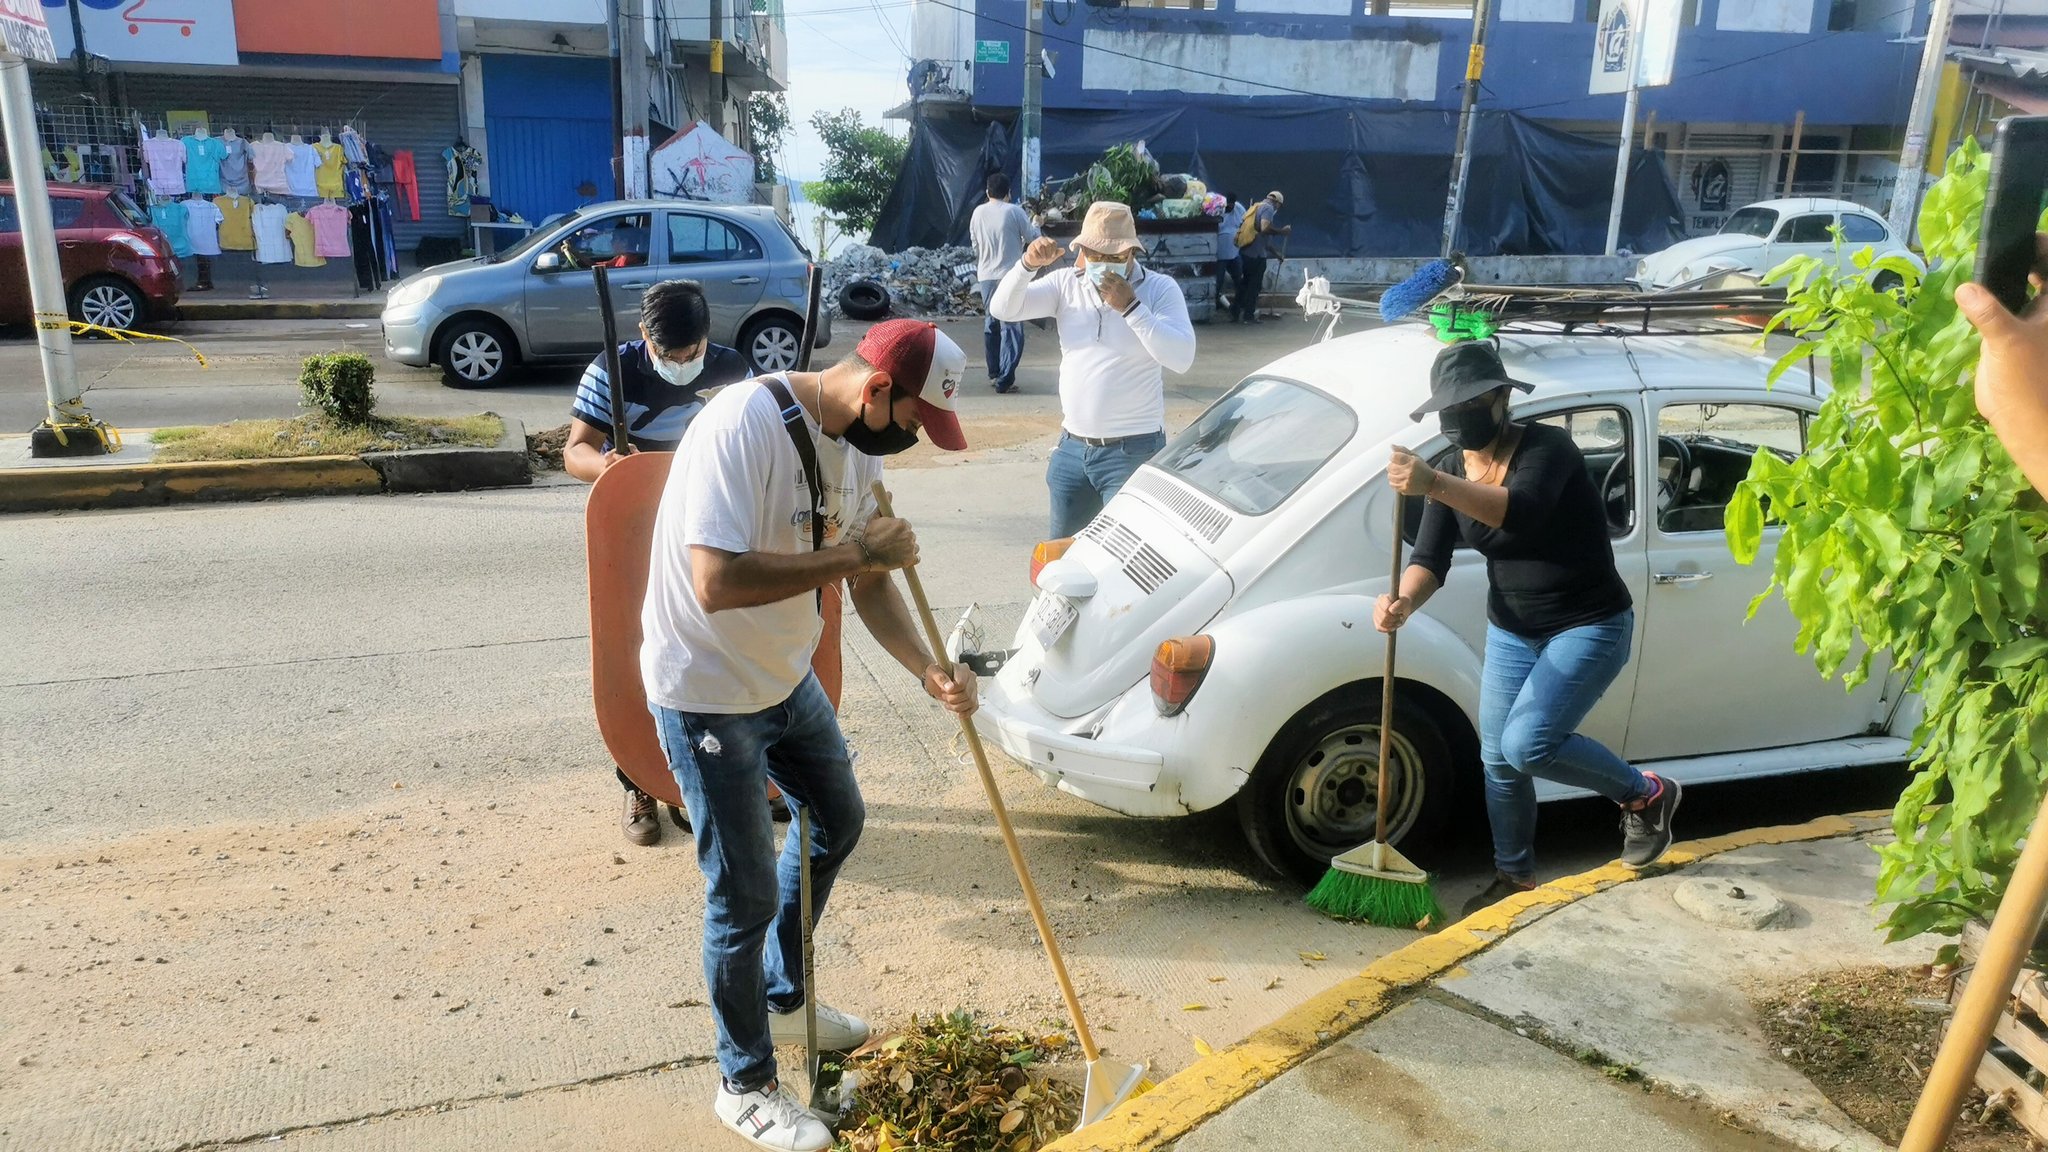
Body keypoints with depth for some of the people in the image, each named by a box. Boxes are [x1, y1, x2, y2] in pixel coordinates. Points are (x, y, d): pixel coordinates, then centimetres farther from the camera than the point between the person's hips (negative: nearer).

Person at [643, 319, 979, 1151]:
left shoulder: (859, 442, -2)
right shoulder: (743, 425, -29)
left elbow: (869, 579, 4)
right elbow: (717, 583, -37)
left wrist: (928, 669, -10)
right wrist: (853, 551, -30)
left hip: (786, 677, 9)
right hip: (707, 695, -9)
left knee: (837, 822, 24)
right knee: (746, 896, 0)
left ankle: (782, 998, 46)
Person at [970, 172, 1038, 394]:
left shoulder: (978, 213, 4)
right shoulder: (1014, 211, -9)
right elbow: (1032, 238, 0)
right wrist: (1035, 224, 21)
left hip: (985, 277, 5)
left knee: (991, 325, 16)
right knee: (1011, 328, -3)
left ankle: (994, 374, 21)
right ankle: (1005, 380, -9)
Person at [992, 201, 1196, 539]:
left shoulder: (1159, 288, -6)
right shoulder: (1066, 284, 3)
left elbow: (1182, 358, -18)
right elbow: (1003, 309, -3)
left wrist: (1130, 307, -24)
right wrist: (1029, 264, -20)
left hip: (1133, 450, -4)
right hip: (1072, 446, 4)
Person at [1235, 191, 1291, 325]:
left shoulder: (1257, 207, 24)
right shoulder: (1268, 208, -6)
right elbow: (1265, 228, -23)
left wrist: (1276, 253, 33)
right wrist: (1282, 231, -9)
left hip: (1246, 251, 9)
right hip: (1257, 253, -9)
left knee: (1245, 283, 16)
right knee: (1254, 285, -2)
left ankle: (1239, 313, 20)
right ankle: (1248, 316, -1)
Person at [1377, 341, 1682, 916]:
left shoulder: (1547, 448, -20)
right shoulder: (1452, 474, -1)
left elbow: (1522, 510, -41)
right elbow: (1430, 558, -10)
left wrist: (1432, 485, -54)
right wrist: (1403, 599, -33)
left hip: (1590, 626, -7)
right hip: (1511, 632, 7)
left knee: (1528, 744, -19)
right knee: (1497, 758, 8)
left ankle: (1645, 794, 7)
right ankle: (1515, 876, 28)